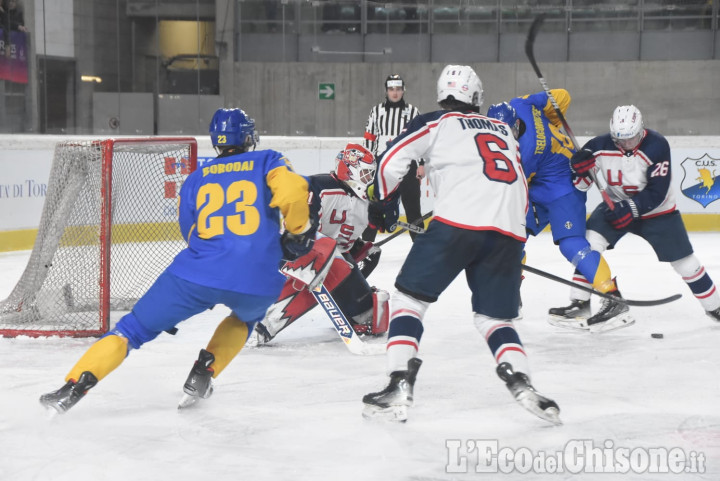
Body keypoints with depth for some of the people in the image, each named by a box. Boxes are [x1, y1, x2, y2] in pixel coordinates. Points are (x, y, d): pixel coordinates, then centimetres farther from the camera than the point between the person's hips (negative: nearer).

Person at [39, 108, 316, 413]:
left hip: (197, 274, 0)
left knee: (133, 329, 12)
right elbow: (292, 190, -7)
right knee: (246, 318, 37)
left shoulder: (195, 179, 22)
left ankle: (72, 389, -3)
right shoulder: (267, 161, 14)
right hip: (257, 282, 0)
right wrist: (299, 231, 9)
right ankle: (203, 374, 19)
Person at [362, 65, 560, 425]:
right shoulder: (504, 132, 30)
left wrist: (380, 204, 25)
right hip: (509, 232, 4)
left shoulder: (435, 123, 15)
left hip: (457, 222, -4)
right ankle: (521, 383, -9)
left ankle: (399, 387, -5)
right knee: (494, 318, 16)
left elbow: (391, 162, 7)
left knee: (409, 298, 8)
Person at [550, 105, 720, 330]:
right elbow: (582, 183, -9)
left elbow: (657, 192, -25)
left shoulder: (657, 146, -25)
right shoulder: (600, 146, -18)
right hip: (616, 204, 2)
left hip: (656, 210, -2)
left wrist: (630, 209, -35)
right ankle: (579, 301, -16)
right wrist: (580, 167, -30)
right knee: (591, 240, -22)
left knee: (683, 260, -1)